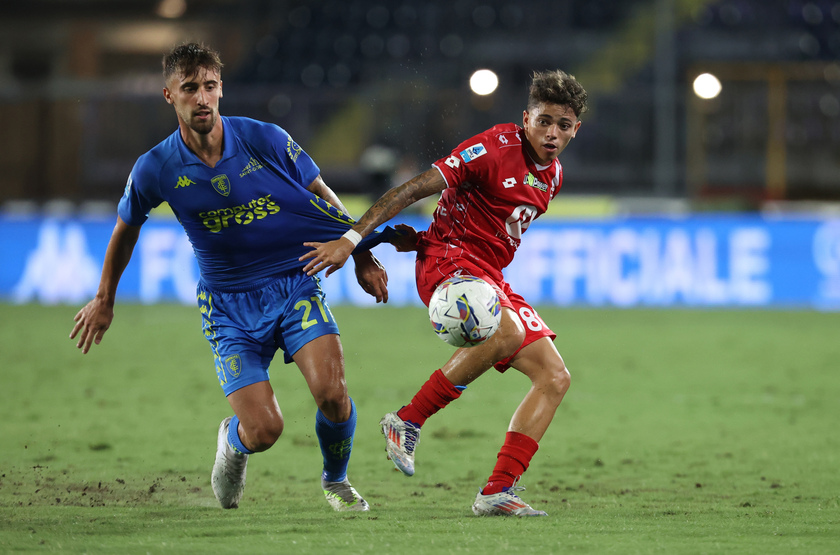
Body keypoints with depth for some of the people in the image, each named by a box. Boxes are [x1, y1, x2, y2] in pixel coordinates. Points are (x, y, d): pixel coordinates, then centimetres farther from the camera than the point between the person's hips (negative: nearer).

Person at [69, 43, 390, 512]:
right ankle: (232, 442, 27)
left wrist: (363, 257, 8)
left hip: (295, 282, 0)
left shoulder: (266, 140, -11)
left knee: (331, 391, -22)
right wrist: (104, 300, 21)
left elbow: (322, 195, 5)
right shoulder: (156, 169, -9)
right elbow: (126, 228, 11)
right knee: (263, 429, -14)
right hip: (228, 304, 0)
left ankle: (336, 481, 10)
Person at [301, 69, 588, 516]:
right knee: (507, 331, -37)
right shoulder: (495, 147, -12)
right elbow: (417, 189, -15)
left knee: (555, 378, -3)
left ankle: (497, 492, -7)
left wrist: (423, 240, 5)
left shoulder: (551, 174, 14)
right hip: (449, 261, -9)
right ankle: (407, 421, -21)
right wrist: (353, 238, -22)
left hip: (491, 277, 9)